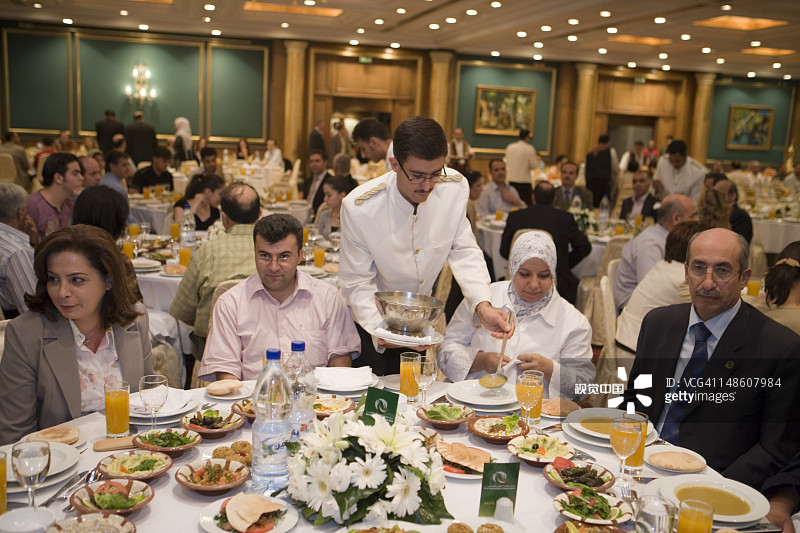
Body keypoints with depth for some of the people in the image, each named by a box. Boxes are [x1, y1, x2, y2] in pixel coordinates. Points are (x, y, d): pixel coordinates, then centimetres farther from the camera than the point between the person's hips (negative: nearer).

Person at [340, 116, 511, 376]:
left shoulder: (455, 187, -17)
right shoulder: (359, 207, -27)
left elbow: (463, 250, -9)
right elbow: (357, 283, -20)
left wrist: (482, 305, -25)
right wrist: (379, 329, -37)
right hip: (371, 319, -3)